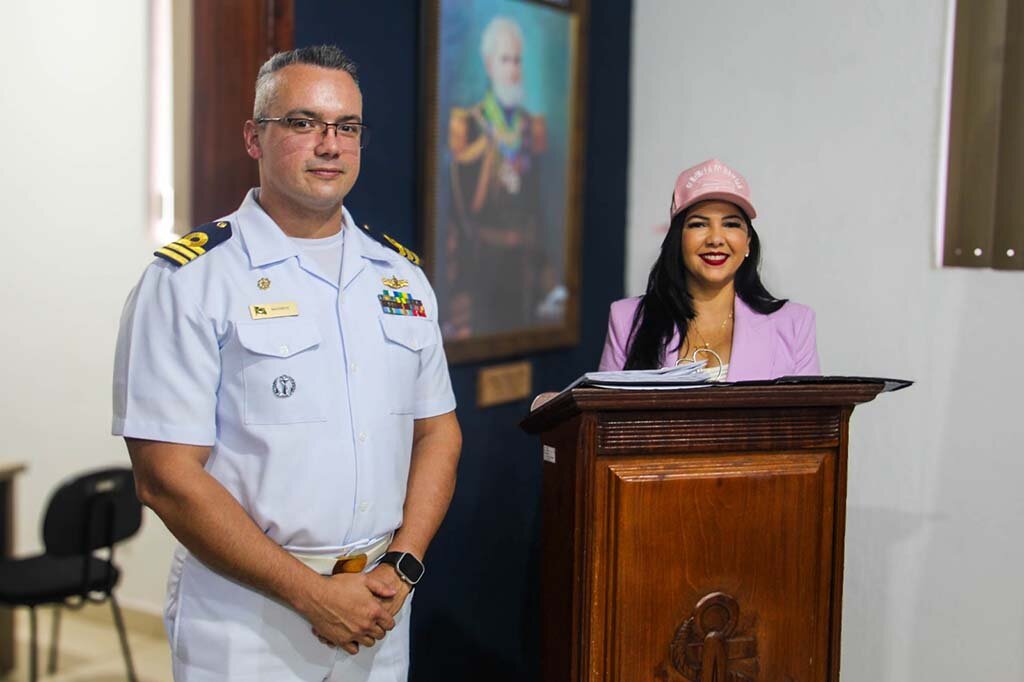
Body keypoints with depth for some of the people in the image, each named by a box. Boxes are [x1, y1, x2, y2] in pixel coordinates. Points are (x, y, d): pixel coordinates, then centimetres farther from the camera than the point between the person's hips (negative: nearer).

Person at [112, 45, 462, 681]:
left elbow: (438, 430, 9)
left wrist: (402, 566, -5)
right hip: (246, 619, -4)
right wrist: (312, 592, -16)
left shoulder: (402, 275, 7)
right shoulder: (190, 278, -10)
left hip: (379, 610, 5)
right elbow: (167, 478, -15)